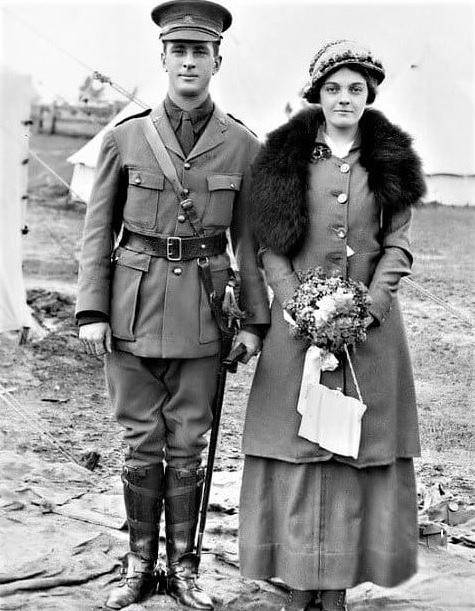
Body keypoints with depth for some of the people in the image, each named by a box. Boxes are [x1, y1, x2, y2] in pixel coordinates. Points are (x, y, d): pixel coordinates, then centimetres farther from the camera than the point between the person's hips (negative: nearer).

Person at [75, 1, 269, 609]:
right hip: (134, 308, 0)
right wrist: (90, 311, -5)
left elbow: (249, 239, 6)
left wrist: (254, 319, 2)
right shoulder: (124, 138, 1)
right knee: (142, 440, 7)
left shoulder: (242, 145, 2)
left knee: (187, 442, 7)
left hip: (202, 313, 0)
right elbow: (98, 231, 3)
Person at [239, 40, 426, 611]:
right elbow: (270, 247, 1)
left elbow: (398, 245, 4)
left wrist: (368, 309, -10)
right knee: (296, 452, 0)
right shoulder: (285, 156, 5)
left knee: (358, 452, 1)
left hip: (370, 325, 1)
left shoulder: (391, 161, 8)